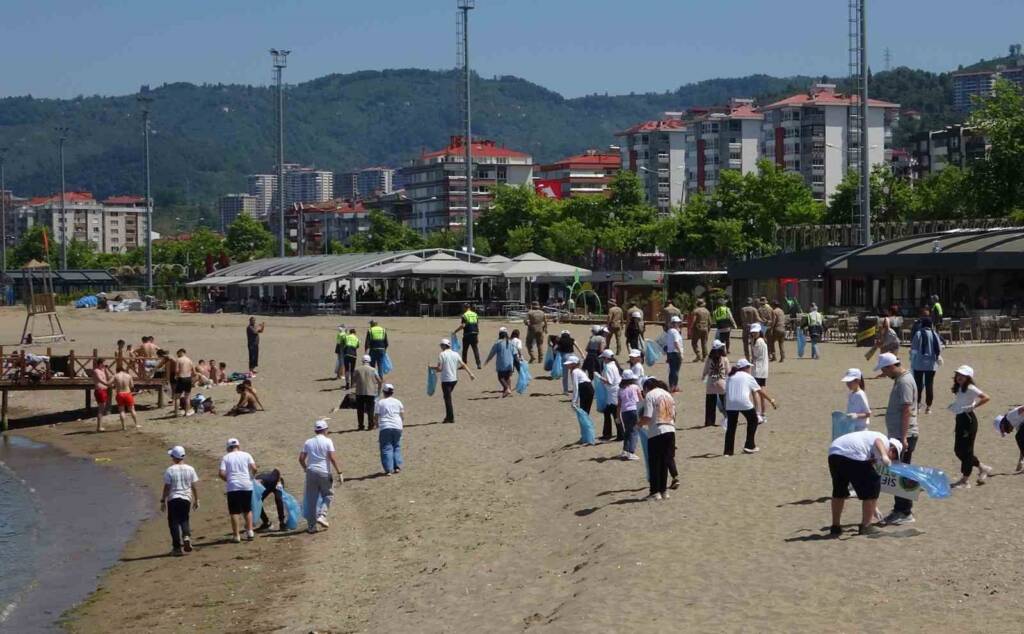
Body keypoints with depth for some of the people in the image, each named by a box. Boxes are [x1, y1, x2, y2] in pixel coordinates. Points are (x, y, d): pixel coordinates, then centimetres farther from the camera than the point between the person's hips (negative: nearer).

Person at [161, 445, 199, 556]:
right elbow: (194, 487, 4)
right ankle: (186, 537, -9)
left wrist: (163, 501, 2)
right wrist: (196, 500, 12)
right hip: (186, 498, 3)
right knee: (184, 520, 19)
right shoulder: (190, 469, 2)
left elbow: (166, 487, -6)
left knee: (174, 522, 4)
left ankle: (177, 547, 2)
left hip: (173, 499, -3)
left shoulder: (169, 470, -7)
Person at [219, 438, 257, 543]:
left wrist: (228, 480, 12)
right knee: (247, 510, 17)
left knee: (234, 512, 3)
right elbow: (254, 469, -5)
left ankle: (236, 536, 1)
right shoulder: (246, 455, 6)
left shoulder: (225, 458, 3)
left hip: (233, 487, -2)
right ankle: (249, 532, 9)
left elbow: (222, 474, -7)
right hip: (246, 486, 2)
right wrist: (251, 476, 14)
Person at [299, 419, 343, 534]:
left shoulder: (308, 442, 7)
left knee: (311, 499, 8)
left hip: (311, 472, 3)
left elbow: (301, 458, 5)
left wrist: (305, 468, 24)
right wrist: (339, 473, -9)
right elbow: (332, 458, -11)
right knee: (328, 494, 15)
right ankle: (321, 516, -5)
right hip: (324, 473, -3)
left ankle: (311, 526, 9)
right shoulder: (327, 441, -4)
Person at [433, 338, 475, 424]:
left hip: (446, 380, -6)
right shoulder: (455, 354, 5)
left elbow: (439, 368, -14)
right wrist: (470, 374, 12)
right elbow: (463, 365, 6)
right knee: (448, 397, 19)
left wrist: (431, 367, 3)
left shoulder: (442, 355, -11)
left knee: (447, 398, 0)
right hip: (454, 379, 6)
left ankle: (450, 418, -1)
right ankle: (448, 417, 20)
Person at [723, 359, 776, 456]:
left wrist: (726, 411, 20)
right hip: (744, 402, -3)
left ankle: (728, 450, 3)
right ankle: (749, 446, 20)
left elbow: (726, 393, 17)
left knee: (731, 426, 8)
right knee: (753, 421, 20)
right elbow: (760, 390, 18)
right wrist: (771, 400, 28)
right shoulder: (748, 377, 13)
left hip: (730, 403, 3)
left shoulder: (730, 377, 21)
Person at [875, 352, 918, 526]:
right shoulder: (900, 380, 15)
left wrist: (903, 437, -25)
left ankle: (905, 513, -3)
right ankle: (901, 509, 19)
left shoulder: (904, 382, -16)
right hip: (898, 435, 10)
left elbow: (907, 410, -22)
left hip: (904, 435, -10)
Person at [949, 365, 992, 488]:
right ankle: (982, 467, 28)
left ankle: (965, 480, 7)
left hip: (968, 419, -10)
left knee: (966, 450, -2)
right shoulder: (958, 388, 12)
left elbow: (985, 397, -23)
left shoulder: (970, 389, -14)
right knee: (958, 450, 13)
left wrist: (973, 406, -21)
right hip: (960, 419, 10)